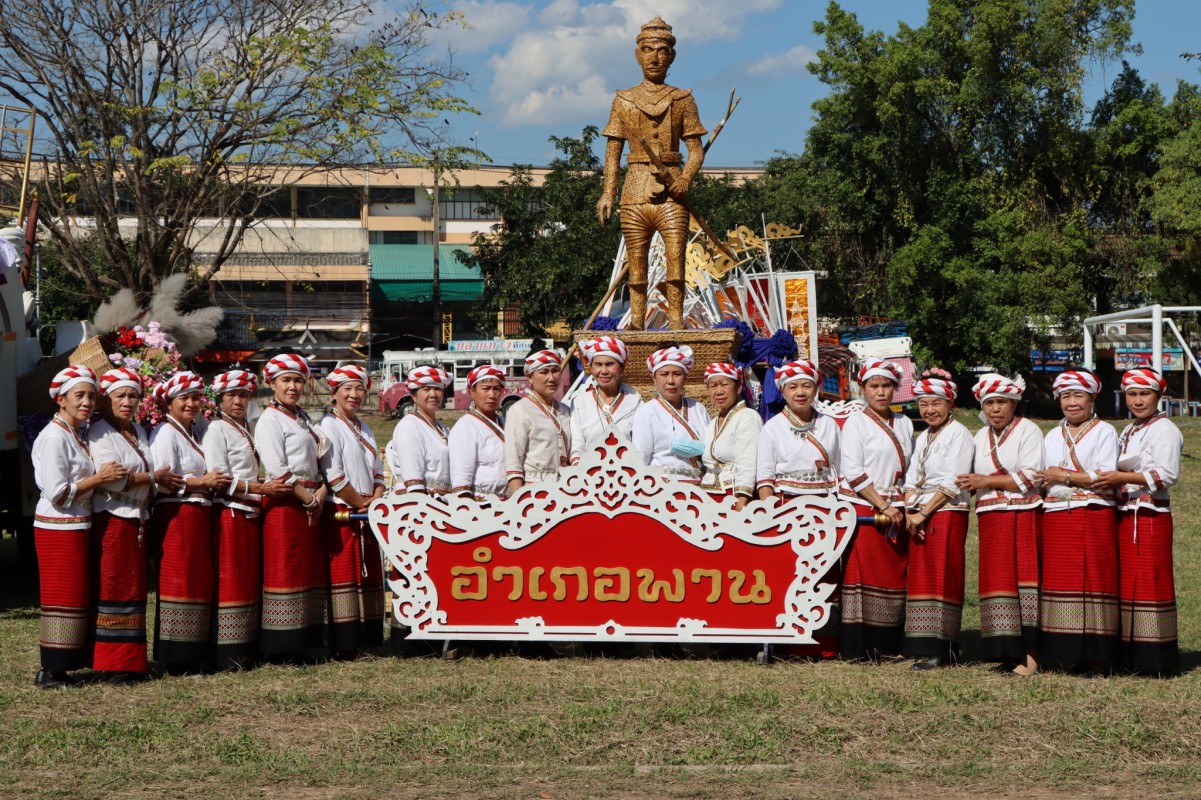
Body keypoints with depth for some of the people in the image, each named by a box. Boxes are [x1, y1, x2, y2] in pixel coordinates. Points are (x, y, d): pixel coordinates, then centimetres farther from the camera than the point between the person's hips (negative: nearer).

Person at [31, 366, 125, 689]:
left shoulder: (78, 435, 13)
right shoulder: (54, 437, -15)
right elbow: (56, 493, -20)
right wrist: (99, 478, -18)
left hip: (78, 526, 9)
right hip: (59, 528, -9)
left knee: (76, 597, 10)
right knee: (62, 597, -6)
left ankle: (60, 668, 16)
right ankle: (49, 671, -2)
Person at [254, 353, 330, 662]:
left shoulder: (302, 418, 19)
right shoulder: (270, 420, -5)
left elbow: (320, 460, 16)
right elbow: (277, 470, -14)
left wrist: (321, 493, -3)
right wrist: (309, 499, -13)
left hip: (311, 505, 8)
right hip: (284, 505, -8)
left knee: (310, 571, 7)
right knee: (284, 571, -7)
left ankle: (302, 643, 12)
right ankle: (281, 647, -3)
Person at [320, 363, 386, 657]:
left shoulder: (363, 429, 19)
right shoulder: (329, 426, -7)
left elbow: (377, 472, 17)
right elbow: (333, 475, -15)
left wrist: (377, 499, -2)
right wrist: (361, 503, -10)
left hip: (367, 515, 8)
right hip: (341, 514, -8)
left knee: (369, 575, 7)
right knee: (343, 574, -9)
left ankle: (367, 639, 11)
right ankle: (344, 644, -10)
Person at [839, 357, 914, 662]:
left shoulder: (904, 424, 15)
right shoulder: (856, 422, -2)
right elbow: (852, 471, -10)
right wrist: (882, 505, -14)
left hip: (897, 512, 5)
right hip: (864, 509, -5)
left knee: (896, 577, 4)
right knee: (864, 576, -7)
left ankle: (891, 645, 9)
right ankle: (860, 647, -5)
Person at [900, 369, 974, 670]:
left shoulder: (958, 434, -7)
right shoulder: (923, 437, 17)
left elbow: (952, 482, -14)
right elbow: (911, 478, 14)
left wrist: (923, 513, -14)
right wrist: (909, 512, -4)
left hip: (947, 513, -8)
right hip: (919, 519, 8)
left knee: (943, 579, -7)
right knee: (920, 578, 6)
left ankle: (939, 649, -6)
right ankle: (923, 648, 8)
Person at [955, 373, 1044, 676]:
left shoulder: (1028, 430, -2)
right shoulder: (981, 436, 17)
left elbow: (1029, 478, -11)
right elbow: (974, 478, 24)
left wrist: (987, 481, -10)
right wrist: (969, 484, 2)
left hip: (1024, 516, -6)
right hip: (991, 519, 6)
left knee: (1025, 578, -9)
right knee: (996, 579, 1)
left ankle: (1029, 653, -10)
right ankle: (1008, 651, 5)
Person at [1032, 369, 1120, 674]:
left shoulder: (1104, 432, 3)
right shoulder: (1051, 437, 20)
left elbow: (1106, 476, -8)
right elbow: (1041, 479, 19)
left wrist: (1065, 477, -9)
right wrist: (1042, 482, -3)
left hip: (1094, 517, -5)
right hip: (1056, 519, 5)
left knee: (1094, 580, -7)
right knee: (1058, 580, -1)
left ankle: (1097, 655, -5)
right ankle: (1065, 652, 3)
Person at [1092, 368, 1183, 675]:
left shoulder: (1165, 430, -8)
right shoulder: (1128, 432, 19)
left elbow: (1167, 475, -18)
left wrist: (1122, 478, -22)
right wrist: (1112, 481, 7)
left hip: (1151, 517, -9)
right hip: (1125, 516, 9)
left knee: (1150, 582, -8)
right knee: (1127, 583, 8)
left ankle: (1156, 658, -4)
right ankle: (1130, 656, 13)